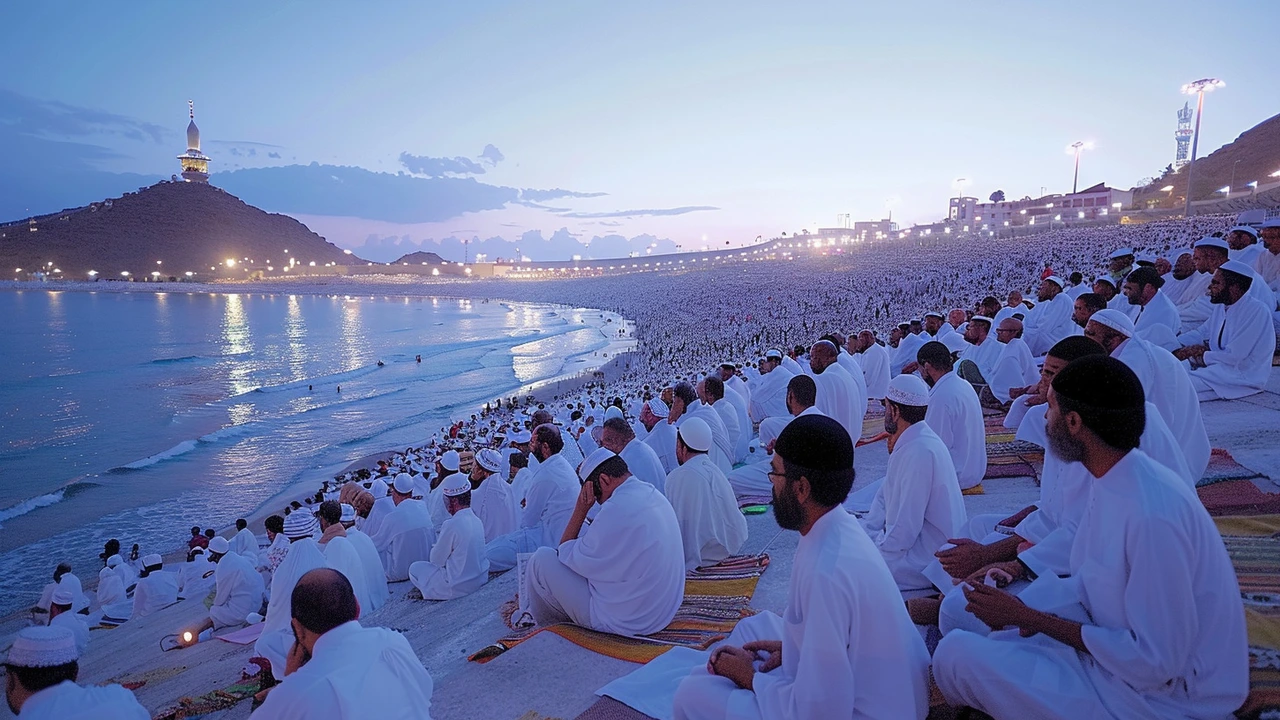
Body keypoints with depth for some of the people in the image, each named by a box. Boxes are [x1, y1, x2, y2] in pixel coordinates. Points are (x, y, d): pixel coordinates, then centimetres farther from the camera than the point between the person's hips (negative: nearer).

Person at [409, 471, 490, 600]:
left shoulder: (452, 525, -23)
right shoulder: (477, 521, -1)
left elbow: (436, 560, -10)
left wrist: (433, 549, 9)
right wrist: (438, 548, 13)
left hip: (459, 588, -7)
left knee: (414, 568, 11)